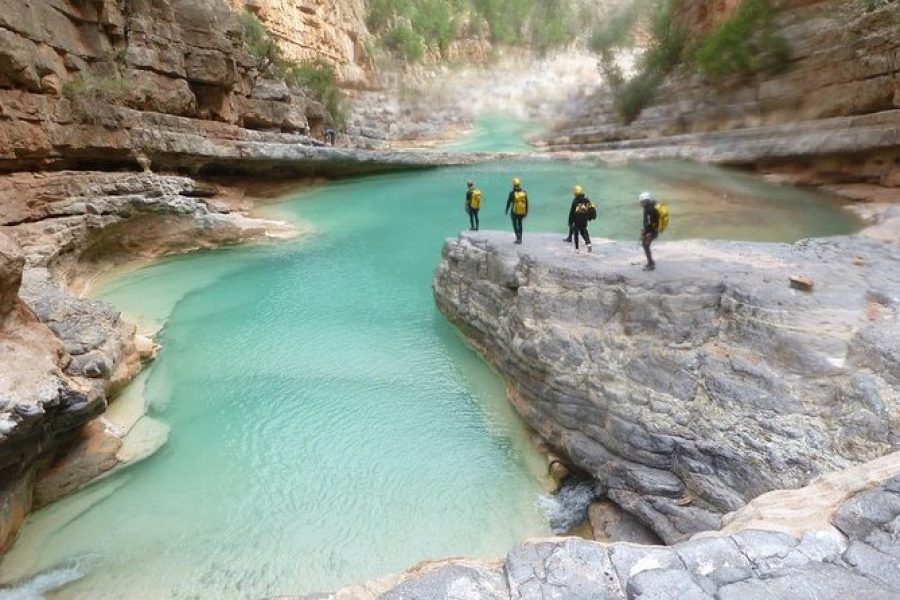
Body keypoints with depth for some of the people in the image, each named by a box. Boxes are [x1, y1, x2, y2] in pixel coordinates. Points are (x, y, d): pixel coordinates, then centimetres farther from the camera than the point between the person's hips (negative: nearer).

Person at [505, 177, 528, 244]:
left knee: (515, 225, 7)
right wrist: (526, 212, 11)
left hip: (514, 212, -4)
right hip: (522, 212, 4)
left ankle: (518, 238, -9)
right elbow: (526, 204, 3)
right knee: (520, 224, 17)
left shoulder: (512, 193, -13)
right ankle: (520, 239, 17)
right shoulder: (524, 193, -1)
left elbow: (508, 203, -6)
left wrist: (507, 210, 8)